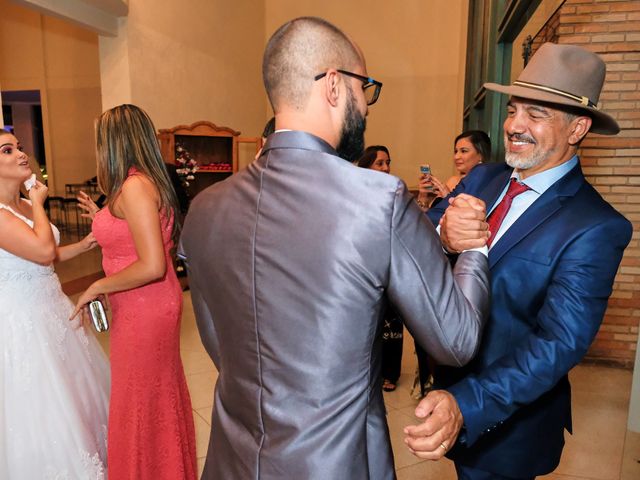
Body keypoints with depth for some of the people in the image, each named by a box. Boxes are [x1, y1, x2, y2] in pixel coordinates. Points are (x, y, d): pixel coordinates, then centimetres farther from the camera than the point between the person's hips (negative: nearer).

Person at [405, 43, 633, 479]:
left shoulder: (597, 228, -21)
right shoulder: (482, 178, -4)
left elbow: (561, 341, -28)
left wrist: (467, 404, -39)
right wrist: (441, 234, -34)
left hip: (509, 419, -5)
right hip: (448, 378, 5)